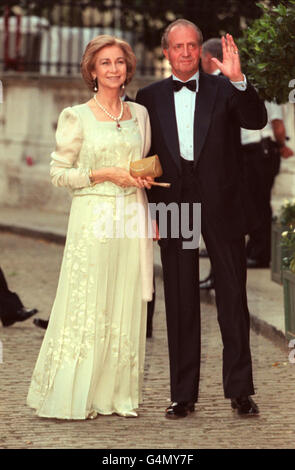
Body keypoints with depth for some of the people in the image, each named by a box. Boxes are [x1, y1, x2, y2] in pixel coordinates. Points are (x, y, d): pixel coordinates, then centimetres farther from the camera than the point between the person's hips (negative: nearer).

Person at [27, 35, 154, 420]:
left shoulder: (139, 113, 12)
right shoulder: (77, 117, -2)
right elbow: (59, 172, -3)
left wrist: (146, 177, 3)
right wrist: (105, 174, -12)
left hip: (132, 215, 5)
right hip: (93, 217, -5)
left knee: (126, 306, 5)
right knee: (86, 304, -5)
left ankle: (117, 393, 11)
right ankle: (71, 397, 2)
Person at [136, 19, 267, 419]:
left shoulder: (223, 90, 5)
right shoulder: (150, 97, 8)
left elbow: (257, 120, -11)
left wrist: (238, 79, -27)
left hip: (220, 207, -1)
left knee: (233, 299, 1)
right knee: (180, 304, 5)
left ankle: (240, 391, 7)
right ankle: (183, 394, 10)